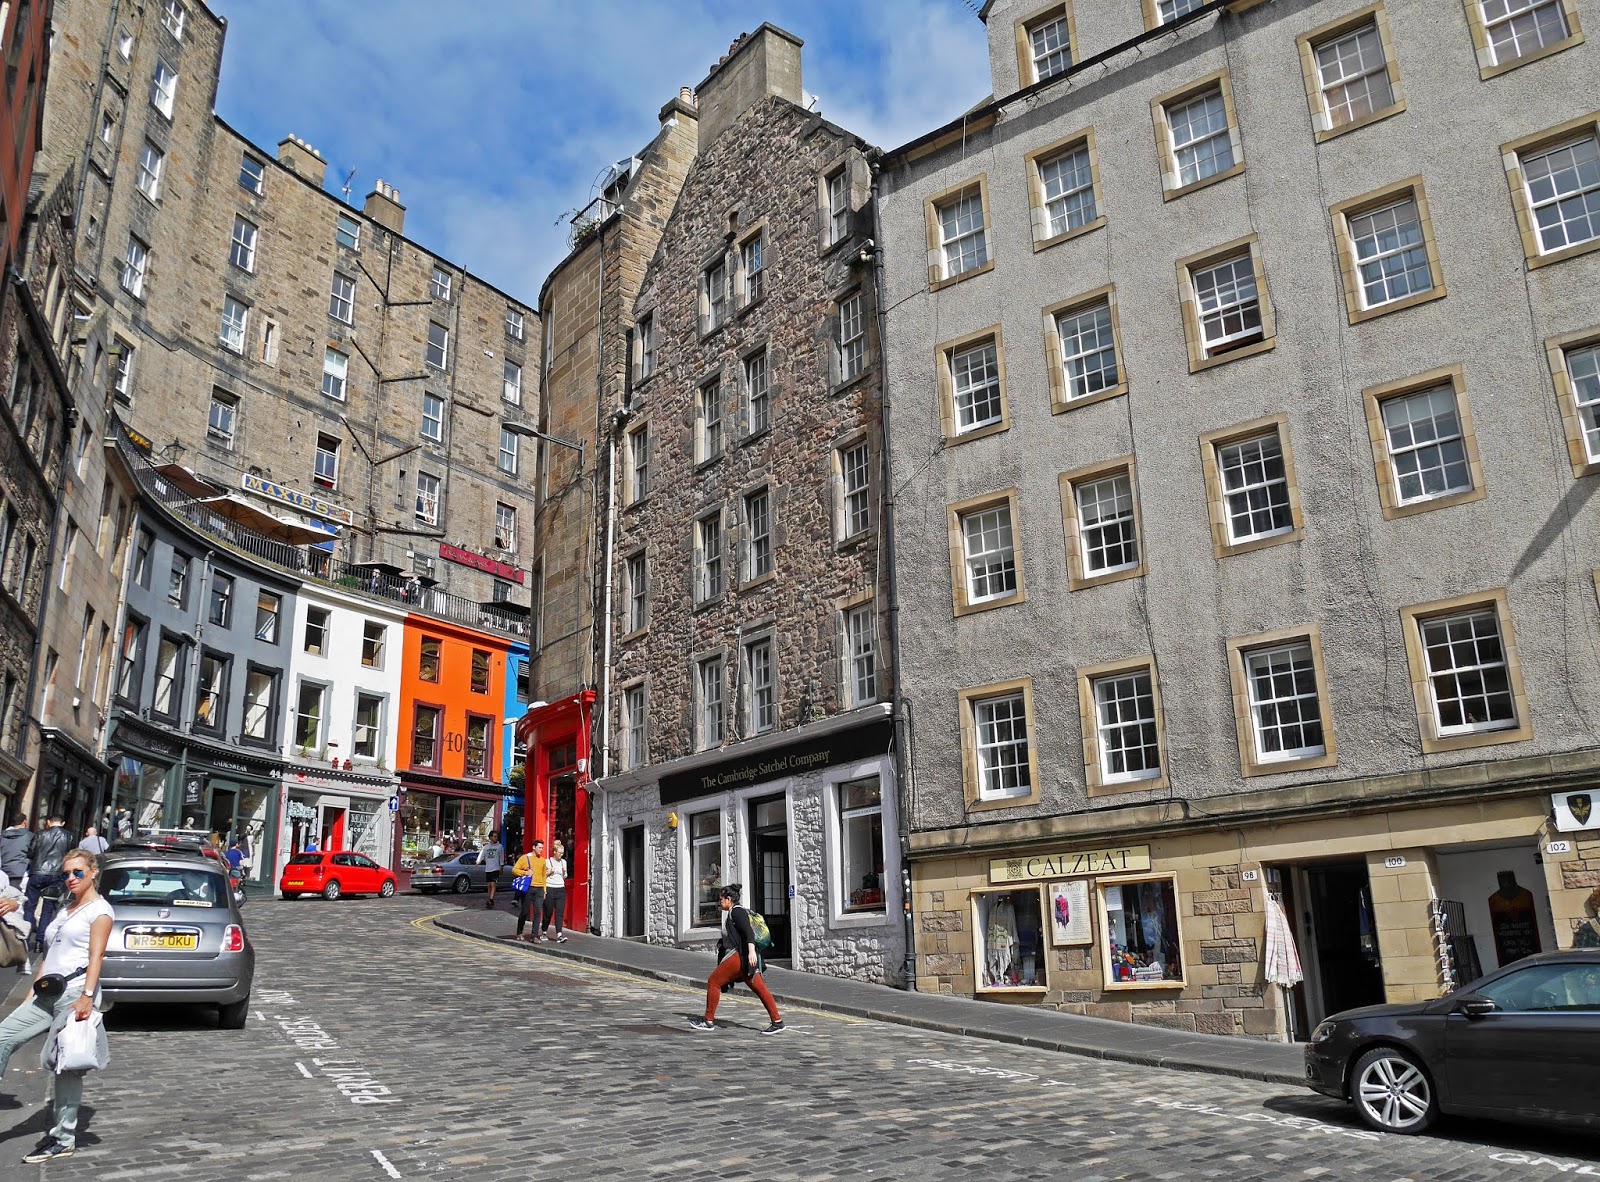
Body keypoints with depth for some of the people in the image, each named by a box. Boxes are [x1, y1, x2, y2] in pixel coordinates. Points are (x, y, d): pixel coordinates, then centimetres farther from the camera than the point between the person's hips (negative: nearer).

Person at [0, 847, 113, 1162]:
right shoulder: (66, 909, 23)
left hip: (75, 992, -8)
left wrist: (87, 996, -25)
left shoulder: (99, 909, -3)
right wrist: (33, 992, 17)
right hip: (48, 994, 8)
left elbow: (96, 955, -14)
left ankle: (64, 1140, 1)